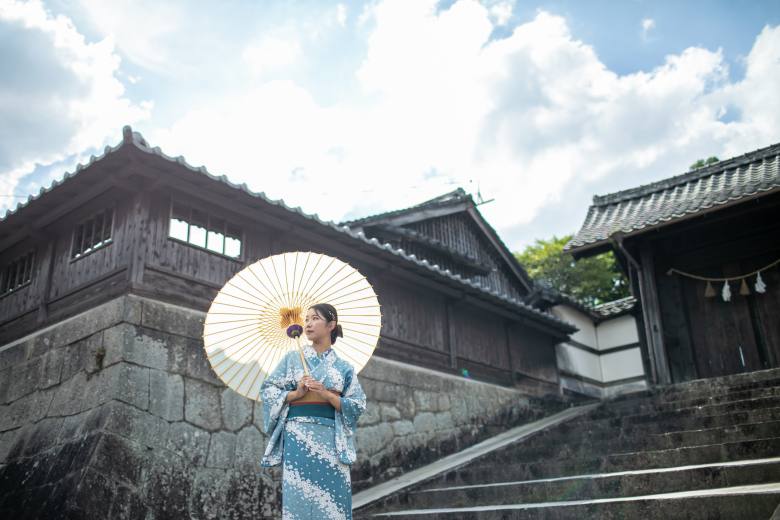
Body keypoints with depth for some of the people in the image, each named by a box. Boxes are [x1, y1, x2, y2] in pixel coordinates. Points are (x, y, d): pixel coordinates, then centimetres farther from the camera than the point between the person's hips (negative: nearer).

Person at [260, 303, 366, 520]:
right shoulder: (293, 358, 11)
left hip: (331, 437, 1)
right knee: (298, 494, -4)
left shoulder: (344, 367, 11)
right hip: (298, 434, -1)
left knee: (331, 497, -4)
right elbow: (268, 390, 7)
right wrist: (296, 393, -9)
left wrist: (326, 395, -10)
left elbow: (357, 404, 4)